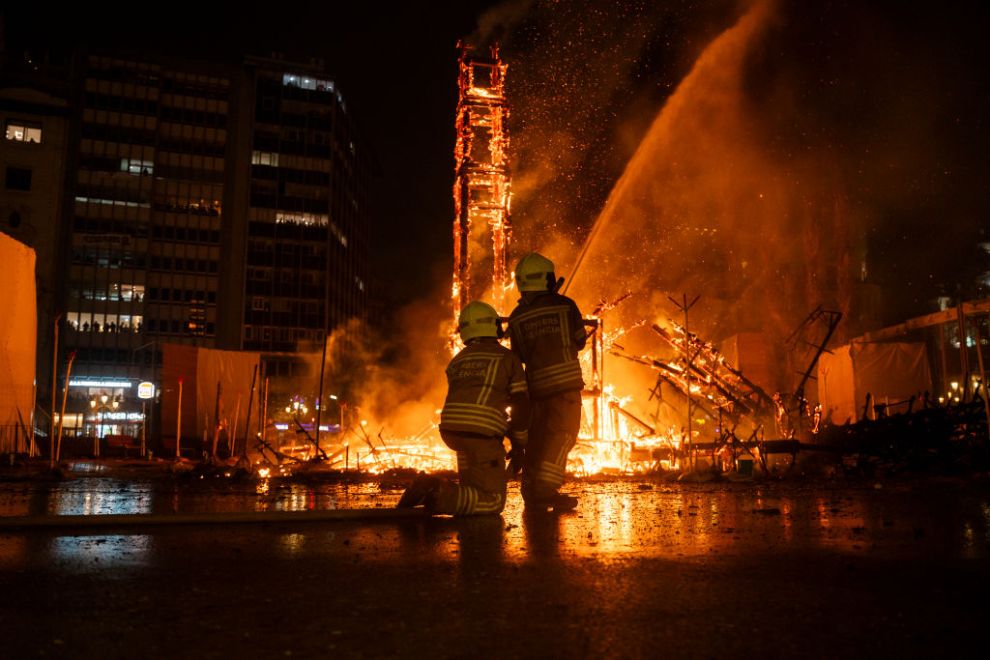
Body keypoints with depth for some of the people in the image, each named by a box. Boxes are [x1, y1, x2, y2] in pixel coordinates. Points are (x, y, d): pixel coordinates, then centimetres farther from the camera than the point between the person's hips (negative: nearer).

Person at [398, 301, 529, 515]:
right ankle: (439, 495, -21)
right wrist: (519, 445, 15)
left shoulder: (455, 363, 22)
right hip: (481, 433, -6)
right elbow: (521, 406, 3)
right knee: (493, 503, 3)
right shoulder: (508, 357, 8)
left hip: (450, 430, 6)